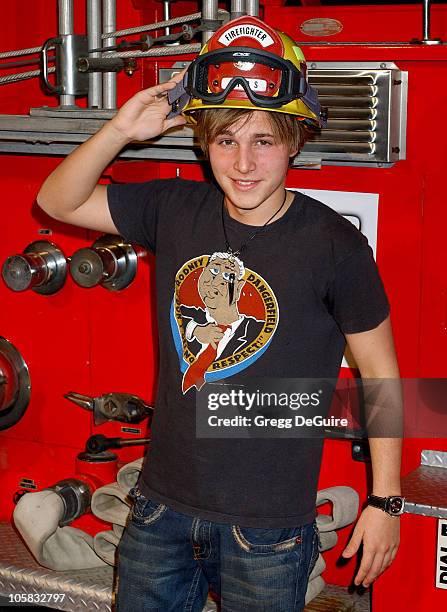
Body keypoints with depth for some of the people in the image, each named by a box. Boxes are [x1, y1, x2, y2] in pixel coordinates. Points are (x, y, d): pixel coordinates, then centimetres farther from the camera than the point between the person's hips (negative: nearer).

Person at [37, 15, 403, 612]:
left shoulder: (334, 244, -13)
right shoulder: (174, 211, -2)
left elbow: (380, 373, -6)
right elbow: (58, 201, 4)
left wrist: (386, 501, -4)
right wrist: (122, 129, -12)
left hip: (267, 527, -4)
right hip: (162, 505, 4)